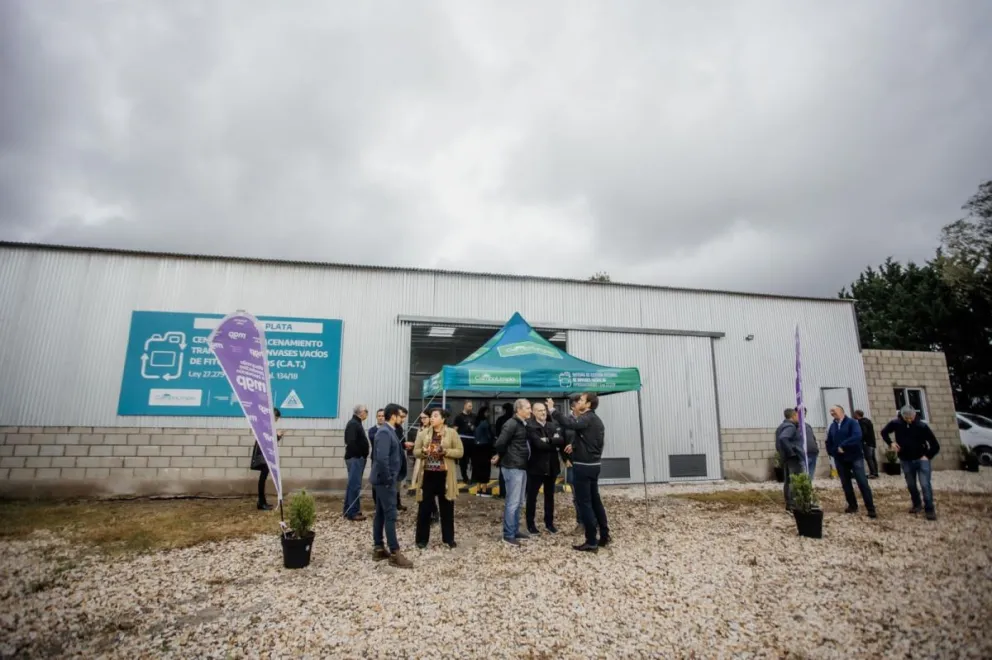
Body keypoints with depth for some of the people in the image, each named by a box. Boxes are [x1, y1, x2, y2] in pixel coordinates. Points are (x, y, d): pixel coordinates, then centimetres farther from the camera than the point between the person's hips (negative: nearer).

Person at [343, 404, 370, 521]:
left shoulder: (356, 423, 17)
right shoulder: (353, 424, -14)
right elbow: (351, 442, -24)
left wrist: (363, 456, 11)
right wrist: (360, 455, -17)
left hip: (357, 458, 11)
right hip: (355, 458, -11)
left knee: (352, 484, 15)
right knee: (355, 485, -7)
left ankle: (349, 509, 23)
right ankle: (353, 512, -3)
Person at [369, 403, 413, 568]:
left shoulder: (389, 431, 12)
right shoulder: (385, 432, -19)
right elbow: (382, 458, -29)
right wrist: (389, 479, -20)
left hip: (384, 480, 10)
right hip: (385, 480, -10)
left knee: (380, 514, 14)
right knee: (390, 515, -5)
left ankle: (378, 549, 22)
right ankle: (395, 553, 0)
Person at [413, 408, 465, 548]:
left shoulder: (451, 433, -2)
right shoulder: (423, 433, 4)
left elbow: (460, 451, -5)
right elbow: (415, 452, 6)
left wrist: (445, 451, -18)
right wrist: (423, 451, -16)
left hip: (444, 475, -1)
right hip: (427, 474, 1)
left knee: (447, 507, 9)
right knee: (425, 507, 6)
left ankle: (448, 538, 23)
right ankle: (422, 538, 19)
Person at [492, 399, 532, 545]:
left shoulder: (523, 424, 12)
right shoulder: (512, 424, -17)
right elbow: (500, 443, -24)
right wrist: (500, 456, -5)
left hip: (521, 467, 9)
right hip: (512, 467, -9)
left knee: (519, 503, 17)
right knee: (512, 503, -2)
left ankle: (515, 531, 28)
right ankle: (508, 535, 8)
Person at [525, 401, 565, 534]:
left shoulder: (553, 425, 7)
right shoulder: (530, 426, -11)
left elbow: (561, 440, -8)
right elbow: (539, 443, -23)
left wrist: (548, 440, -20)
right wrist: (555, 445, -13)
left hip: (551, 466, 5)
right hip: (536, 466, -5)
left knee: (550, 496, 16)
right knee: (532, 496, 7)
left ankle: (549, 523, 29)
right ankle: (530, 523, 20)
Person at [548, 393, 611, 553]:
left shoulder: (586, 418, -16)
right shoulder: (595, 420, 14)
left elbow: (569, 423, -36)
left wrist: (552, 410, -31)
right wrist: (575, 446, 18)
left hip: (584, 465, -10)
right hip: (594, 464, 10)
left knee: (584, 502, -3)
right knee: (595, 500, 16)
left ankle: (591, 542, 1)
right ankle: (604, 536, 22)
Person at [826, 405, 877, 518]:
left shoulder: (852, 422, -6)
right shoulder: (832, 426, 11)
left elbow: (857, 436, -23)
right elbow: (829, 442, 14)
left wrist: (843, 446, -21)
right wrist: (834, 452, 0)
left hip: (855, 457, -5)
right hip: (840, 460, 6)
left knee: (863, 483, -7)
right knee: (846, 484, 11)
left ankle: (871, 509, -2)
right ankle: (852, 505, 23)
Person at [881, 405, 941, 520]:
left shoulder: (922, 426, -14)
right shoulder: (896, 423, -9)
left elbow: (935, 445, -6)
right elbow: (884, 432, 10)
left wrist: (927, 456, -11)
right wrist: (891, 443, -4)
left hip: (921, 459, -2)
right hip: (906, 460, 3)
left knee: (925, 485, -11)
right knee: (911, 485, 13)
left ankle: (929, 509, -1)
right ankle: (916, 505, 31)